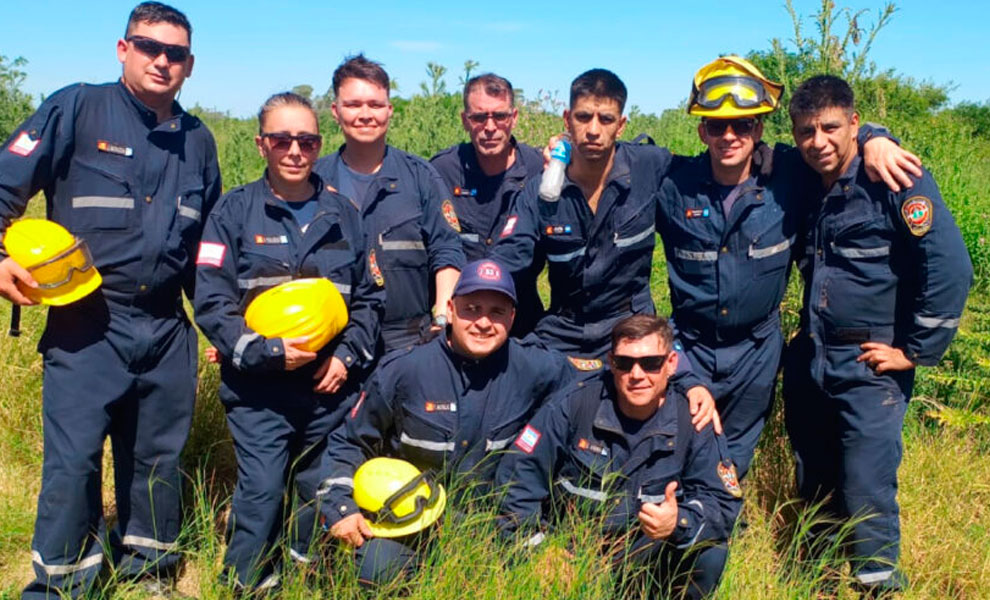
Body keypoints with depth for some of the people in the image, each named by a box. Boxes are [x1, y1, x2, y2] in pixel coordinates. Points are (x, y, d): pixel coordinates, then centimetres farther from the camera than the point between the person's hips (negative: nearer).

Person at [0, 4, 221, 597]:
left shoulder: (198, 141, 14)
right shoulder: (77, 109, 0)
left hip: (168, 331, 4)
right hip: (87, 325, -4)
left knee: (158, 459, 12)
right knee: (73, 459, -5)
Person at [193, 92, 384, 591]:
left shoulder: (343, 213, 6)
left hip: (329, 386, 3)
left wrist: (348, 355, -4)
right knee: (261, 490, -4)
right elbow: (212, 303, -7)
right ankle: (247, 584, 19)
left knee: (320, 489, 13)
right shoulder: (235, 211, -3)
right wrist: (266, 352, -17)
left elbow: (369, 297, 9)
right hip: (258, 389, -3)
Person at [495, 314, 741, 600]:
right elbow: (519, 472, -9)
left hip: (648, 562, 1)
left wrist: (680, 523, -34)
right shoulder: (572, 404, -12)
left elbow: (722, 502, -13)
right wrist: (533, 548, -13)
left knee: (709, 554, -24)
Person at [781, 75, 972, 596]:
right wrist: (802, 335, 13)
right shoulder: (803, 186, 5)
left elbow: (951, 269, -18)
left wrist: (916, 351, -14)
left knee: (866, 493, -3)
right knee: (814, 485, 17)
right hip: (808, 361, 6)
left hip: (870, 366, -6)